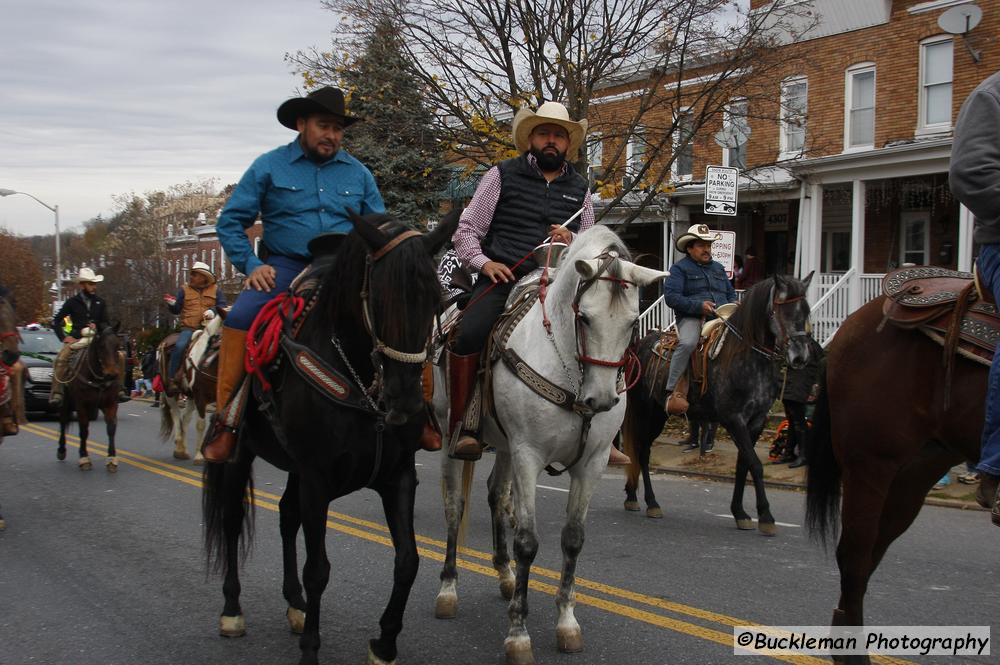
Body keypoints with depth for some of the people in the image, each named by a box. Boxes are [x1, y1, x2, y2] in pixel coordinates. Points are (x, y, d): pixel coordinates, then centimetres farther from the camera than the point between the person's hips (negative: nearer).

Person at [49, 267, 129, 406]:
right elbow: (56, 322, 6)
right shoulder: (72, 302, 3)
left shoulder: (100, 302, 11)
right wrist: (64, 337, -7)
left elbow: (105, 324, 12)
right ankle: (56, 393, -23)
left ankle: (119, 389, -3)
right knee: (60, 359, -28)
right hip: (77, 339, -3)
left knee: (120, 356, -12)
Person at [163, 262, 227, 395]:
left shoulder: (215, 289, 11)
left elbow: (222, 306, 7)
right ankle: (171, 380, -21)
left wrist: (213, 310, -13)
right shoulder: (184, 290, 13)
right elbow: (176, 309, 13)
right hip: (189, 328, 0)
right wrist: (172, 305, -9)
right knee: (179, 346, -28)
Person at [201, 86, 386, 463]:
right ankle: (225, 419, -20)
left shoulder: (358, 173, 13)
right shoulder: (270, 167, 6)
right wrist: (251, 265, -8)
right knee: (240, 318, -29)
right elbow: (230, 222, 6)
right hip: (285, 268, -2)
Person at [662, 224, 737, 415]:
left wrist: (733, 305, 5)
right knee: (687, 343, -36)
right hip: (691, 318, -6)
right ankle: (674, 392, -35)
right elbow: (671, 296, -8)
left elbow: (731, 294, 31)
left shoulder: (718, 268, 26)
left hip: (721, 318, 6)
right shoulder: (680, 268, 5)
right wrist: (699, 305, -17)